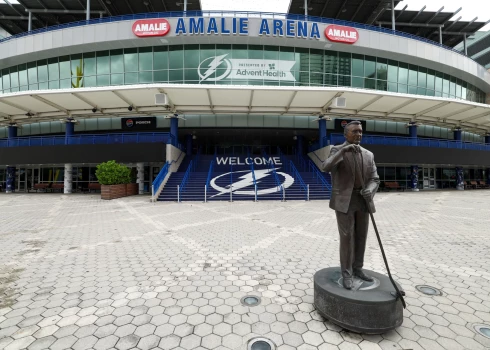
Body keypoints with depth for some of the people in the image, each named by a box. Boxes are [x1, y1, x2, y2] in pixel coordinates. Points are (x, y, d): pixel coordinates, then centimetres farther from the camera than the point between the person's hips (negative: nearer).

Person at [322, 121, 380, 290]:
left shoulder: (368, 154, 10)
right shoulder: (337, 150, -4)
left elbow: (374, 179, 4)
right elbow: (326, 167, -23)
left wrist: (370, 190, -18)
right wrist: (343, 150, -32)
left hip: (362, 200, 5)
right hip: (344, 201, -5)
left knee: (361, 236, 12)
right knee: (347, 238, -3)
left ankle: (357, 268, 28)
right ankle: (347, 274, 11)